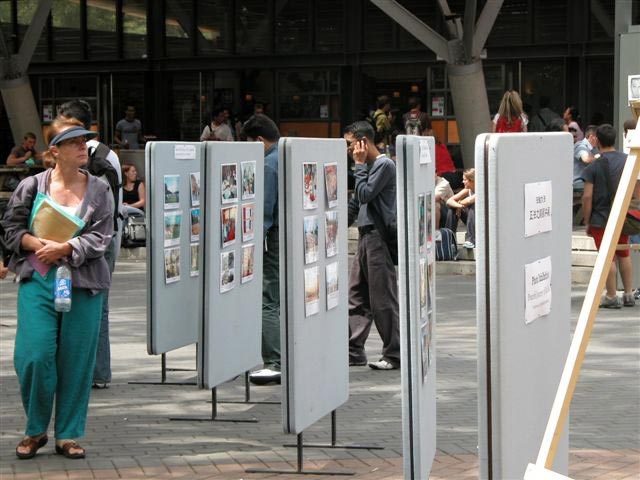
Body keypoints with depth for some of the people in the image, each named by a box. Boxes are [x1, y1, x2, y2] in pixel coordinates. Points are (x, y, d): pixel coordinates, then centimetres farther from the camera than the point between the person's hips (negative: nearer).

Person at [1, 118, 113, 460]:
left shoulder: (98, 190, 6)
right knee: (34, 357, -8)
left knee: (76, 360, 2)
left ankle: (68, 435, 14)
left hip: (83, 284, 1)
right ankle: (35, 431, 12)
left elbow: (100, 237, -1)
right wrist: (40, 245, -12)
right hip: (38, 280, -1)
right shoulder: (31, 186, 4)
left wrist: (64, 248, -14)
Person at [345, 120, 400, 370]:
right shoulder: (367, 166, 18)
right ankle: (354, 350, 12)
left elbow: (364, 195, -18)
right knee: (356, 295, 8)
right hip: (365, 236, 9)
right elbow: (356, 202, 23)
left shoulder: (384, 165, -10)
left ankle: (393, 354, 0)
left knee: (383, 298, -5)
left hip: (379, 237, -9)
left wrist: (359, 164, -9)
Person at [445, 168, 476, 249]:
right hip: (472, 221, 6)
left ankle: (471, 240, -36)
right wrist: (457, 205, -29)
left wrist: (460, 203, -16)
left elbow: (469, 201, -37)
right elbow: (449, 201, -7)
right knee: (452, 208, -10)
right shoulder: (467, 190, 0)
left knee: (473, 206, -33)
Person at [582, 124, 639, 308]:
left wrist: (587, 222, -6)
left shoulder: (593, 167, -14)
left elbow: (587, 197, -15)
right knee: (623, 255, 17)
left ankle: (612, 297, 4)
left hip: (601, 219, -5)